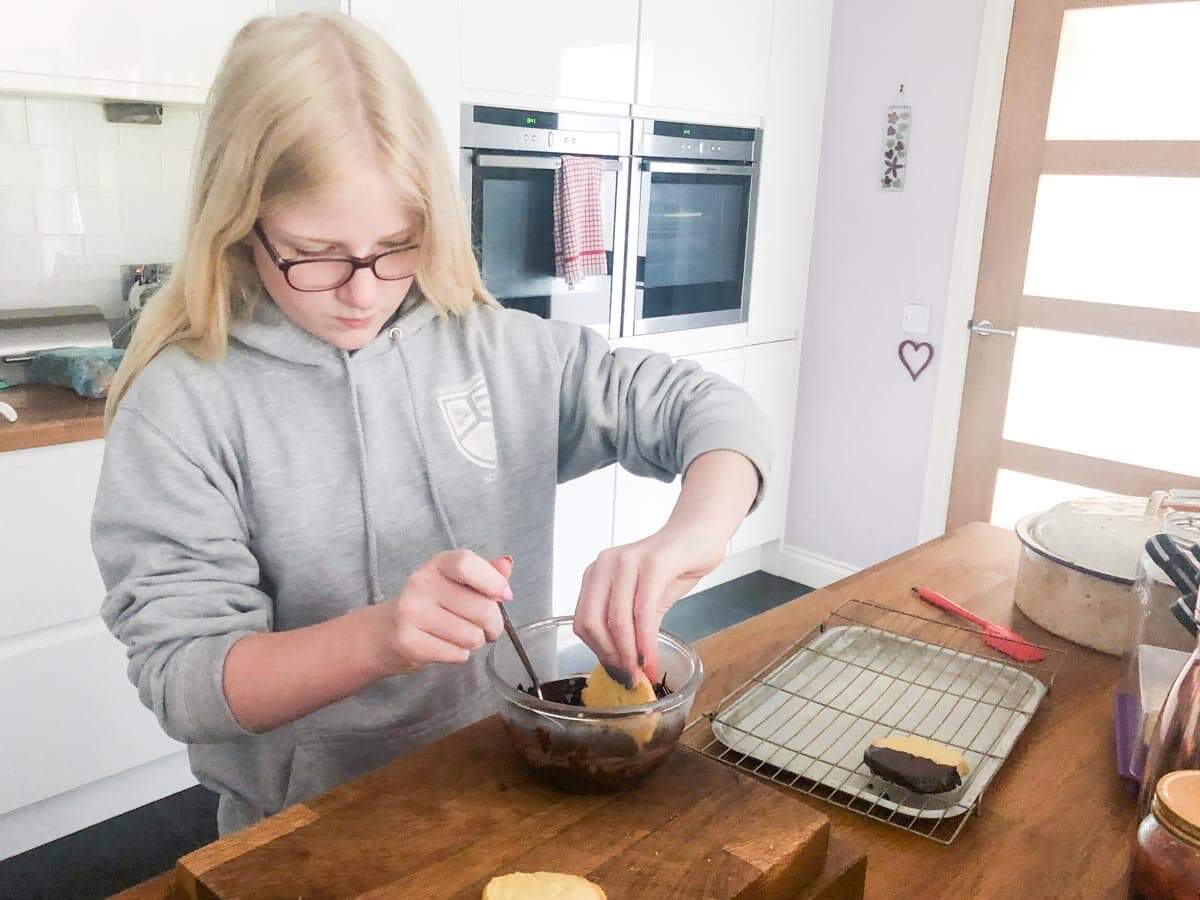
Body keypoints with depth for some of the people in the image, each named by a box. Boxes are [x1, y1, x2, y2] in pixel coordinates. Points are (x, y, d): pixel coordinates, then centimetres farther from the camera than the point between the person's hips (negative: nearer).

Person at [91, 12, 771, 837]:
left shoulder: (494, 349, -4)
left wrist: (692, 536, -23)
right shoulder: (182, 402, -10)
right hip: (307, 827, -1)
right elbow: (179, 678, -13)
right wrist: (378, 638, -30)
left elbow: (709, 407, -3)